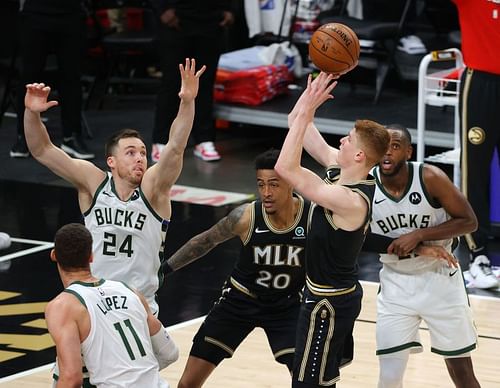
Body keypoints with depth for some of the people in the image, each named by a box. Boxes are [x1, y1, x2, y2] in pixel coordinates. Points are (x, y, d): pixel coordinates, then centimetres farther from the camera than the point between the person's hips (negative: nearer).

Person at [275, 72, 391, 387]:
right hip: (343, 294, 10)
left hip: (327, 302, -10)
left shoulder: (351, 201, -29)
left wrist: (304, 112, -34)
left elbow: (285, 168, -36)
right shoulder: (343, 170, -2)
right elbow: (298, 125, 4)